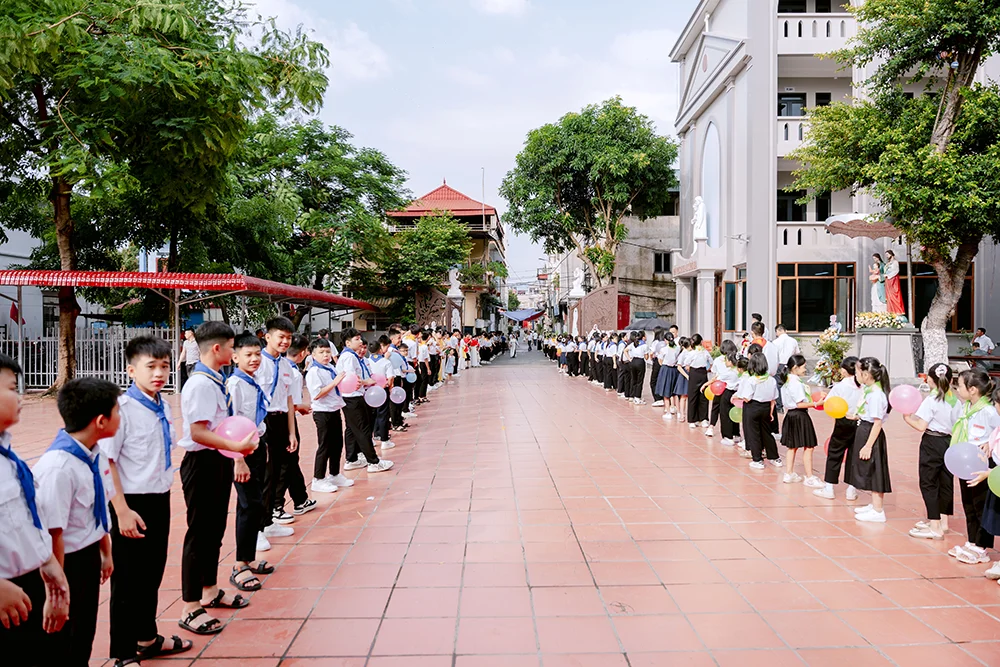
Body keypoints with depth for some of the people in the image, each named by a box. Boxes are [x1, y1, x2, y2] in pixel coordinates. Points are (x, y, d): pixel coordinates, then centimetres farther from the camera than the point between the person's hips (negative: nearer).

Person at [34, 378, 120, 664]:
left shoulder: (95, 454, -4)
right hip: (68, 563, -8)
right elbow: (54, 533, -25)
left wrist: (106, 552, 17)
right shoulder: (58, 466, -29)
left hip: (90, 557, 8)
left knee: (85, 636, 23)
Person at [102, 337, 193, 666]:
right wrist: (122, 511, -20)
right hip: (133, 503, -7)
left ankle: (147, 638, 39)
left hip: (160, 501, 7)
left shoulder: (164, 408, 3)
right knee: (128, 579, 7)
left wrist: (163, 496, 15)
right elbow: (105, 461, -19)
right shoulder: (122, 408, -18)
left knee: (152, 573, 20)